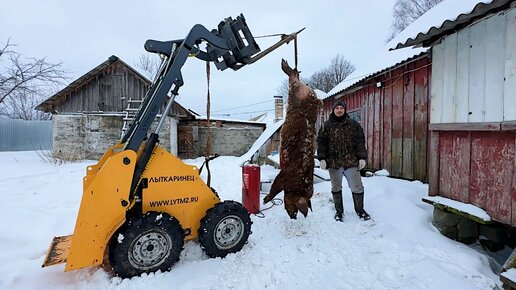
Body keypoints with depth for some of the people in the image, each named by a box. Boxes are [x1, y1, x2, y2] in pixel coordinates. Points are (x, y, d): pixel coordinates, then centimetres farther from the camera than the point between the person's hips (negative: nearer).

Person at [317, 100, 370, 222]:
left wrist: (362, 157, -4)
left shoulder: (353, 124, 6)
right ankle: (339, 211, 27)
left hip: (351, 161, 0)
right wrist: (322, 158, -7)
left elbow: (360, 141, 4)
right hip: (333, 162, 0)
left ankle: (360, 209, 28)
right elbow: (321, 142, 2)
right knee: (336, 188, 11)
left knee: (357, 187, 6)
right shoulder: (327, 125, 5)